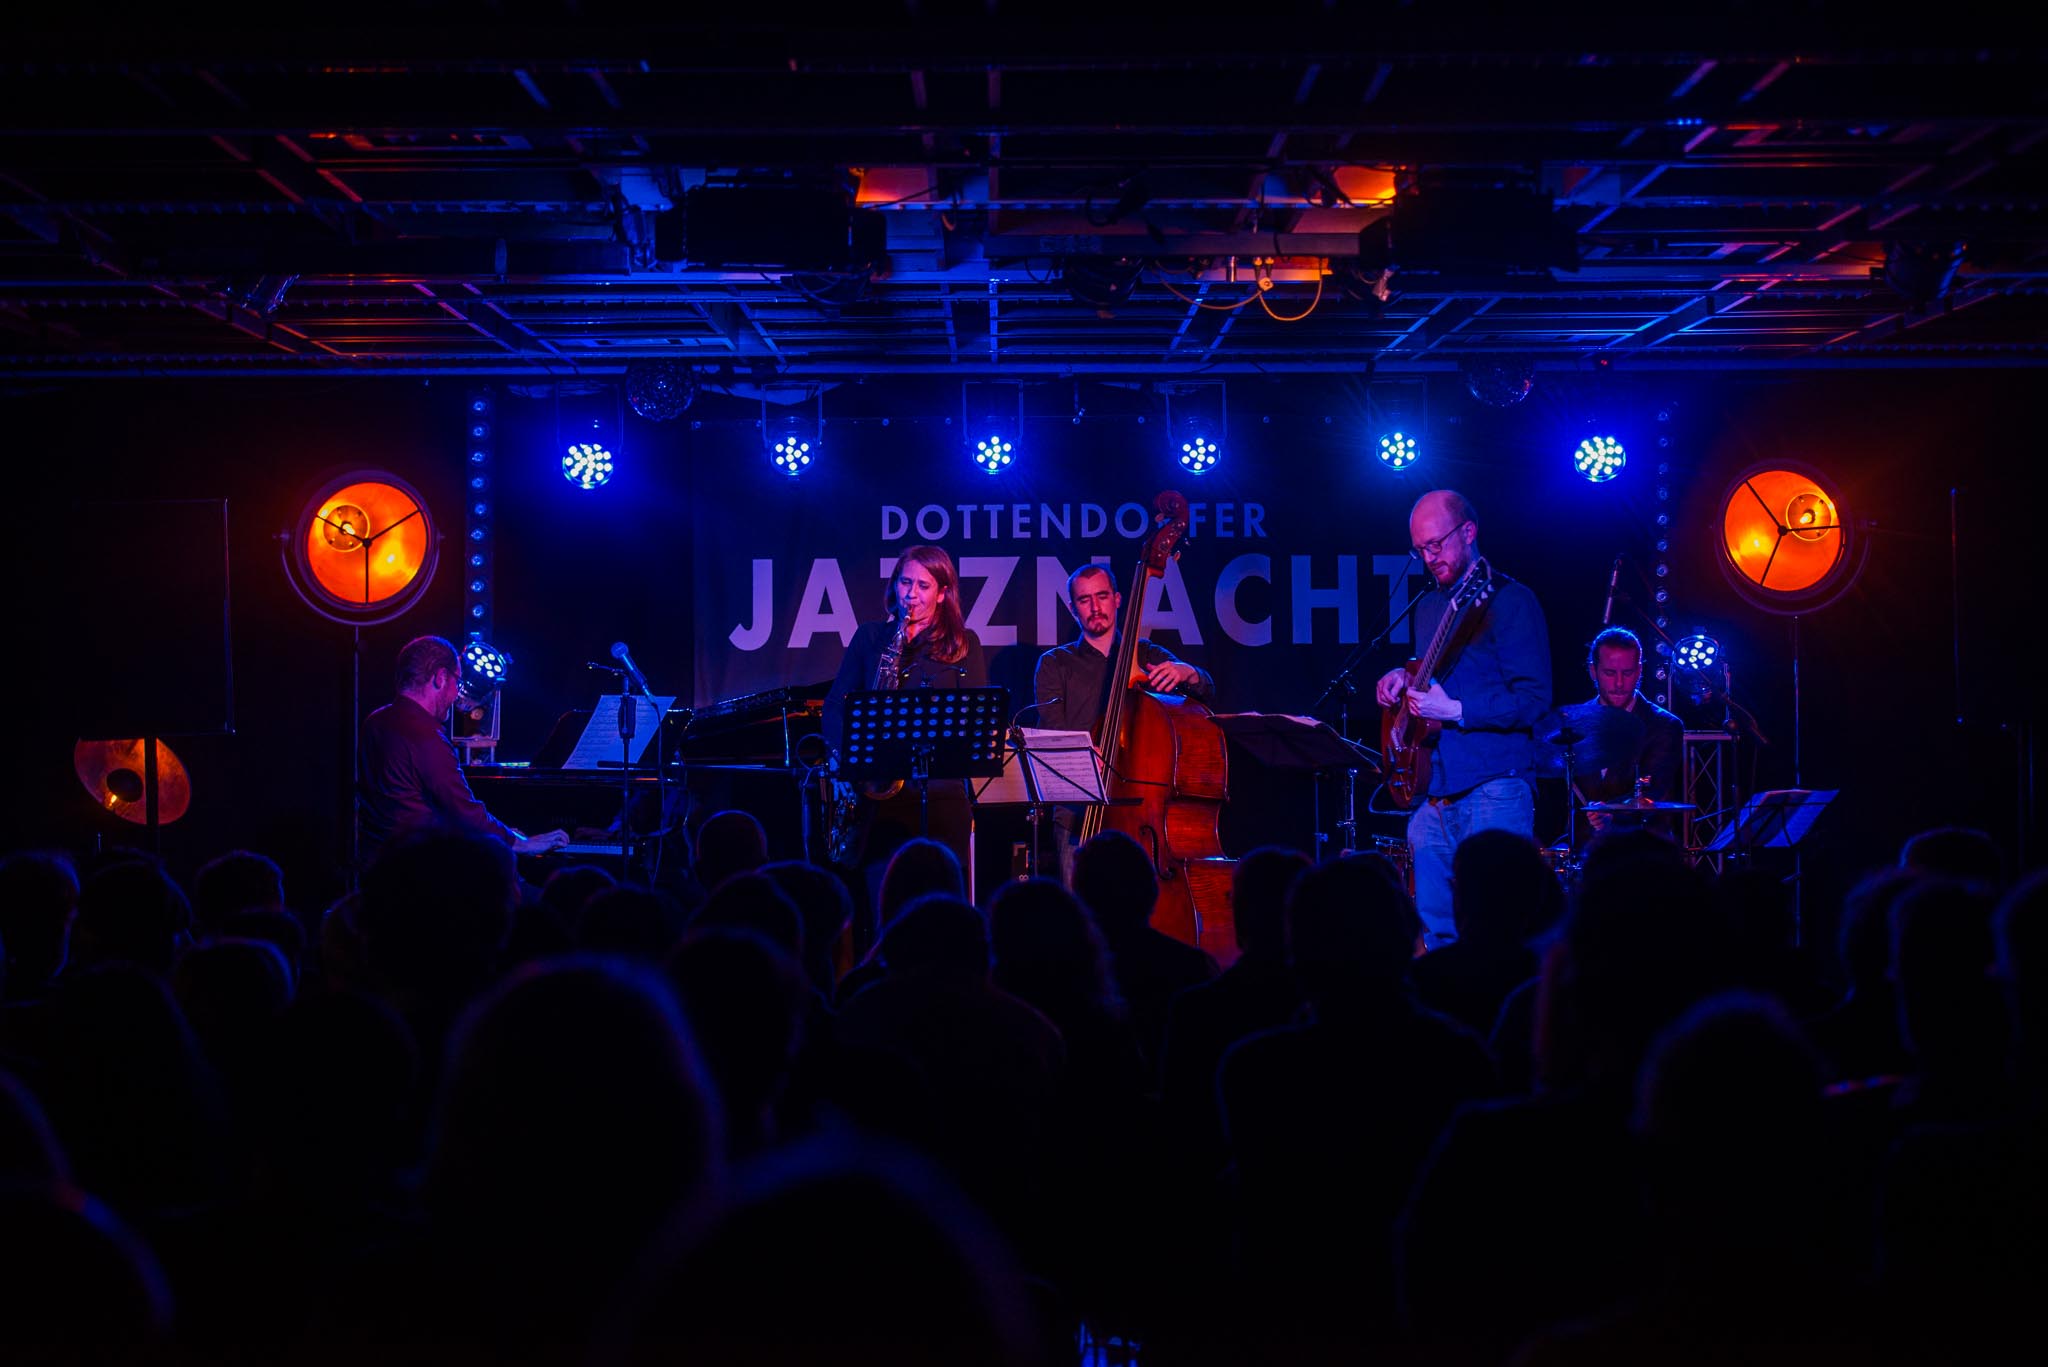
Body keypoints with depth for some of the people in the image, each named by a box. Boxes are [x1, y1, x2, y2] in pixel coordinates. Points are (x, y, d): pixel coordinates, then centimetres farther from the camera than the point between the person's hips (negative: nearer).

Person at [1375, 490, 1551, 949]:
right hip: (1434, 793, 8)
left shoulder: (1509, 601, -8)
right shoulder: (1429, 605, 17)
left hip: (1492, 793, -8)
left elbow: (1534, 700, -14)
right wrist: (1402, 679, 9)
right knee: (1435, 930, 9)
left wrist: (1456, 711, -21)